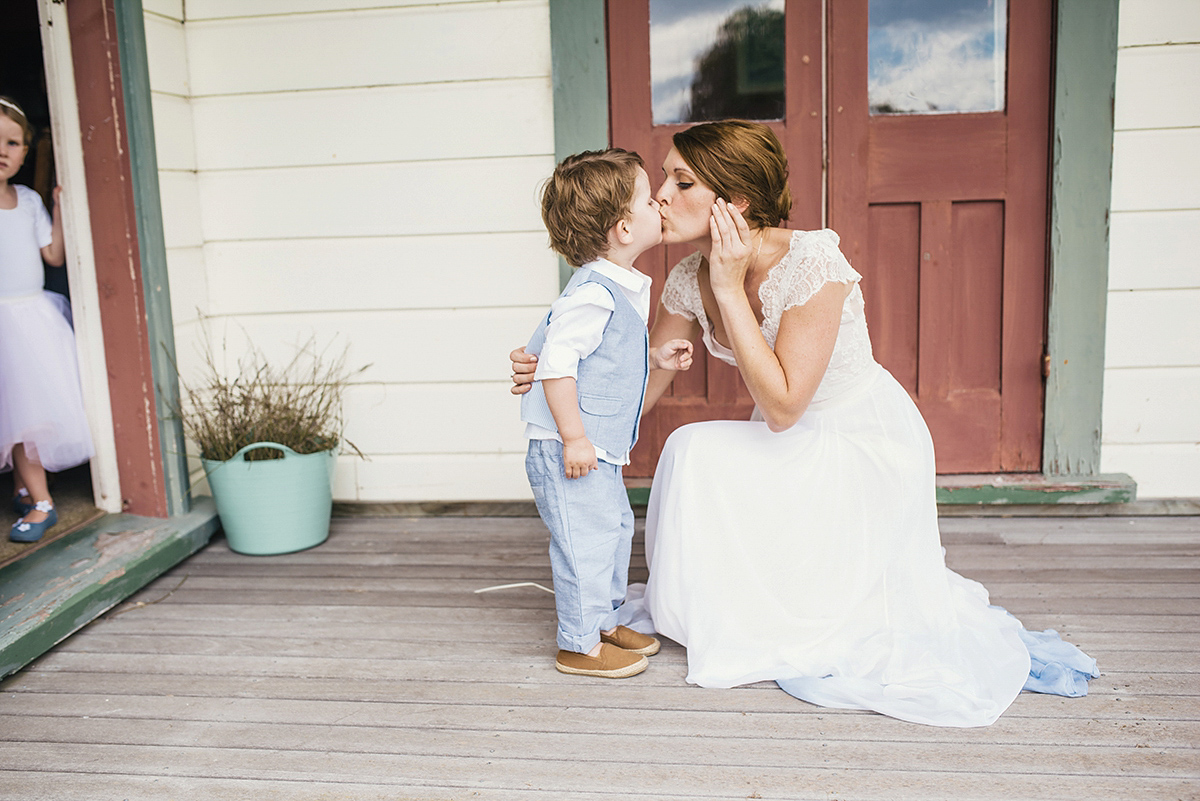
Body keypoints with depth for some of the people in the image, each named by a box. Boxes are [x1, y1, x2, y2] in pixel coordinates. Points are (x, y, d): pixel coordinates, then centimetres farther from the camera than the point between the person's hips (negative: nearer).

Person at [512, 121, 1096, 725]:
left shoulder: (812, 263, -30)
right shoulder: (687, 280, -10)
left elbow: (781, 407, -33)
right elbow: (637, 394, -2)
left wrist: (730, 289, -33)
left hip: (867, 445, -5)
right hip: (791, 448, 5)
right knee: (693, 451, -19)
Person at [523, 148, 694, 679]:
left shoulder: (622, 289, 11)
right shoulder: (592, 293, -22)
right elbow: (556, 364, -25)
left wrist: (656, 358, 10)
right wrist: (573, 438, -24)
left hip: (597, 450, 11)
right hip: (568, 452, -11)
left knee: (615, 530, 20)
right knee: (586, 541, -2)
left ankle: (604, 623, 36)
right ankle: (579, 645, 13)